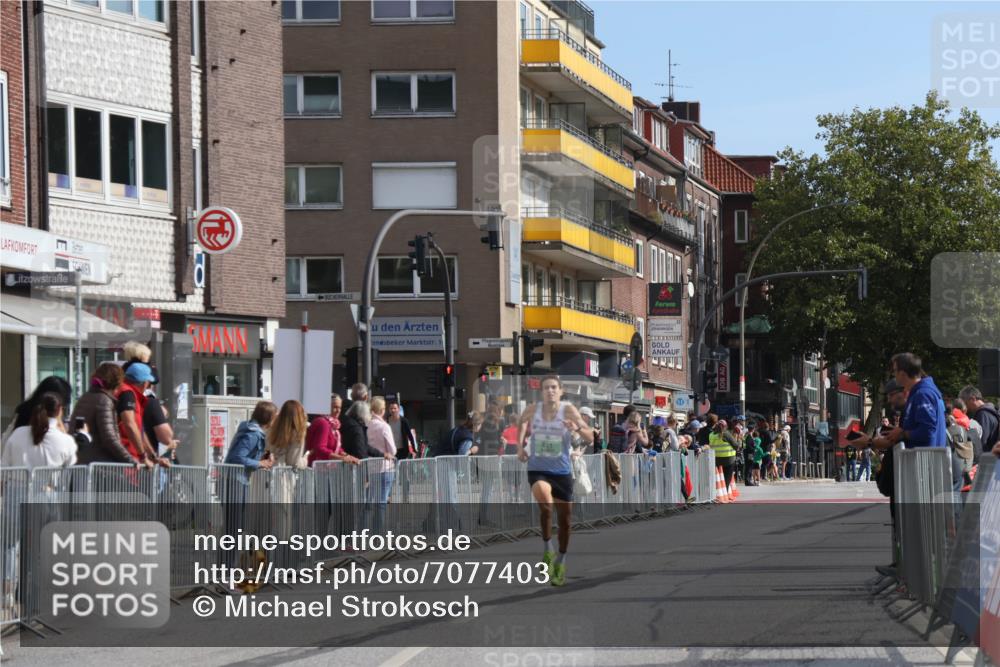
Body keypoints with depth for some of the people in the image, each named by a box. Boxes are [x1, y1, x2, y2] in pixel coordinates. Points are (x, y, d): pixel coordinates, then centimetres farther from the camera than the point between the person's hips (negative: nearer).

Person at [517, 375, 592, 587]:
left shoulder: (568, 410, -10)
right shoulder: (532, 410, -4)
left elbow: (590, 438, -14)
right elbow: (522, 422, 20)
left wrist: (578, 428, -34)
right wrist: (520, 445, 8)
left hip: (562, 471, 1)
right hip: (538, 469, -1)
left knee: (564, 519, 10)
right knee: (544, 498, -32)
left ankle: (561, 560, 33)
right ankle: (547, 546, -14)